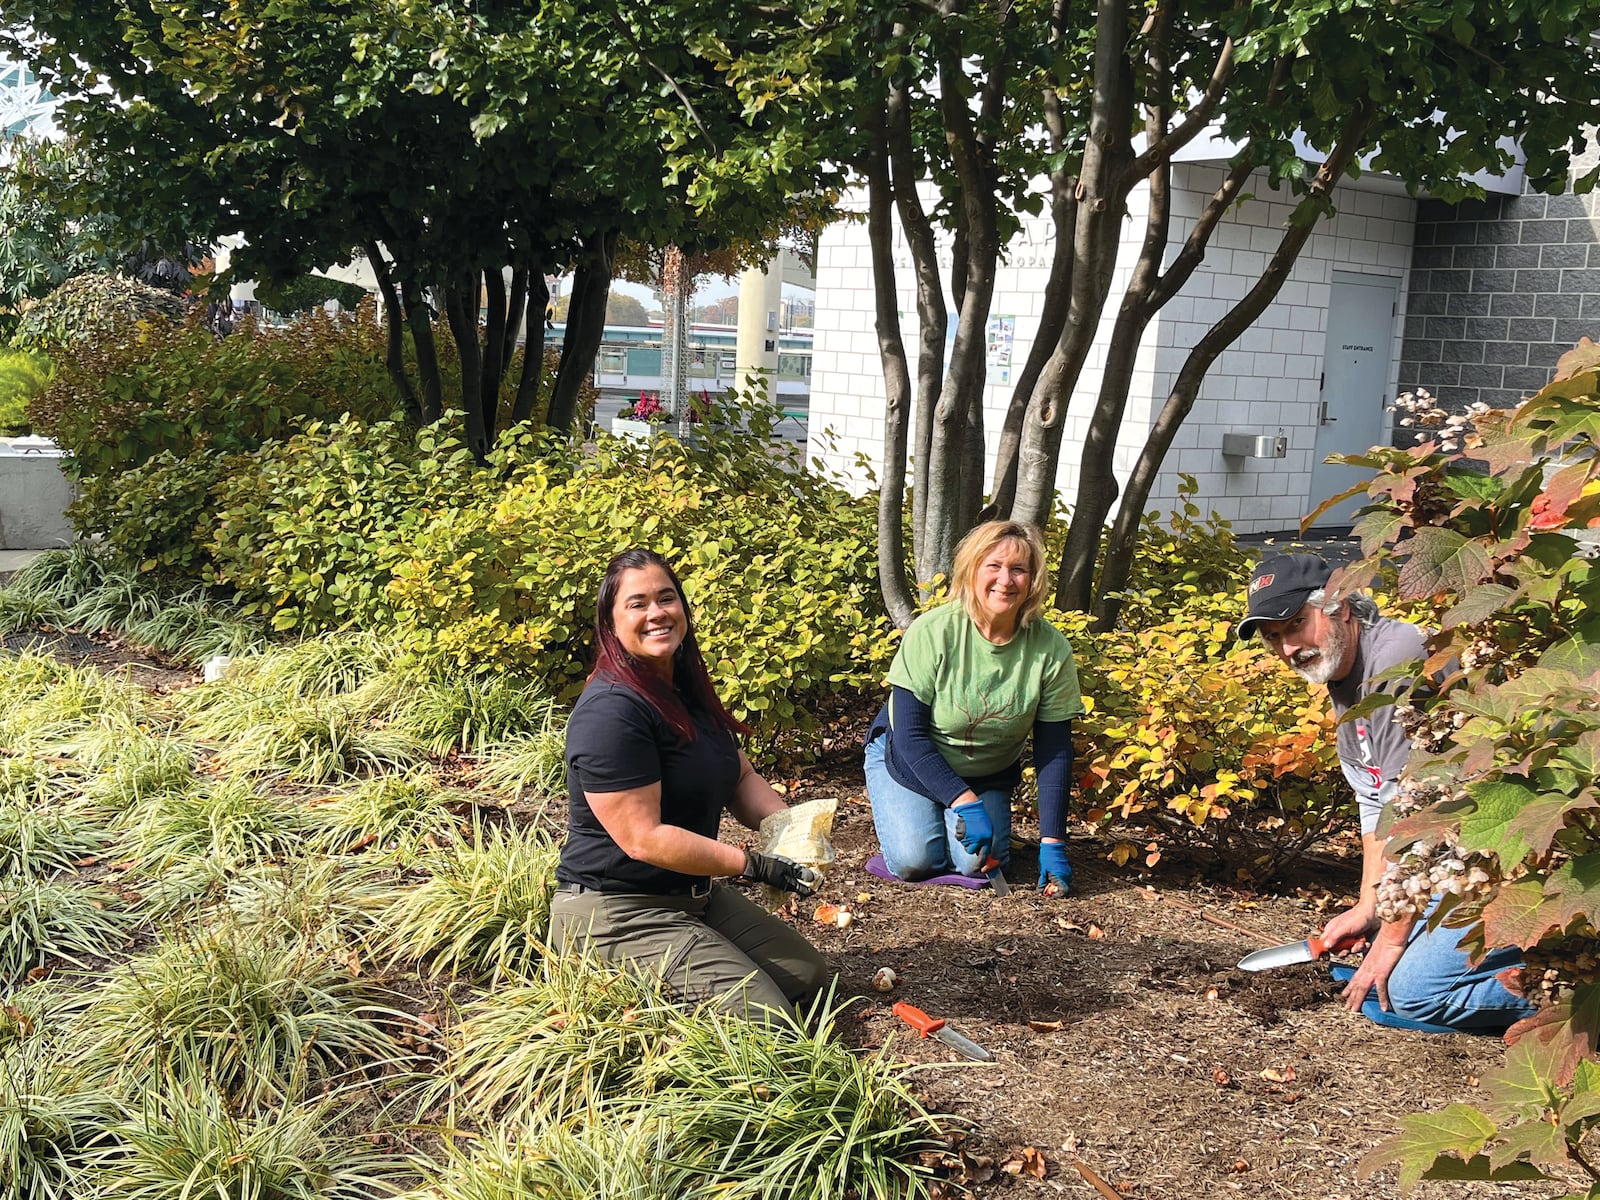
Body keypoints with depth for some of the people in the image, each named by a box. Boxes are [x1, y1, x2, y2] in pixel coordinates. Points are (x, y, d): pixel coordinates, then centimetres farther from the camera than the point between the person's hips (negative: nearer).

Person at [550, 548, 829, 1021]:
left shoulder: (686, 689, 8)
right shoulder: (611, 712, -23)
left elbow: (742, 778, 11)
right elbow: (644, 838, -26)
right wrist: (754, 865, -23)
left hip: (695, 896, 10)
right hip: (616, 915, -10)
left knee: (808, 975, 15)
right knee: (765, 1019, -14)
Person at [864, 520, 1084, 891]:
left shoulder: (1051, 649, -18)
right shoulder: (933, 631, -26)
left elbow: (1054, 752, -11)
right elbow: (909, 735, -22)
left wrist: (1052, 843, -16)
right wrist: (965, 803, -29)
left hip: (987, 776, 2)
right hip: (910, 763, -2)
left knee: (976, 863, -21)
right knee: (914, 861, -20)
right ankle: (890, 807, 13)